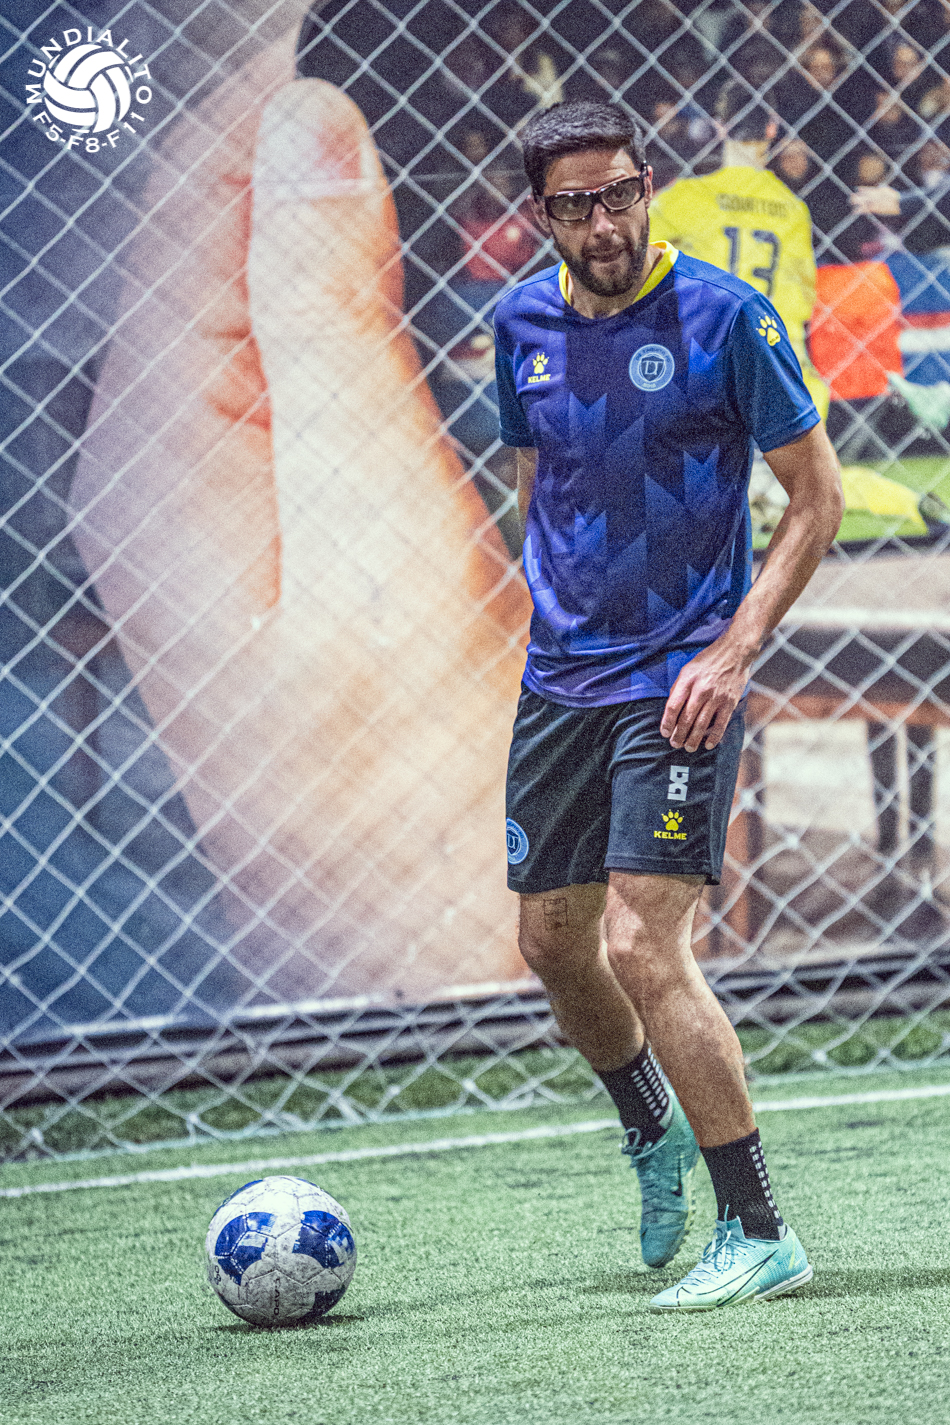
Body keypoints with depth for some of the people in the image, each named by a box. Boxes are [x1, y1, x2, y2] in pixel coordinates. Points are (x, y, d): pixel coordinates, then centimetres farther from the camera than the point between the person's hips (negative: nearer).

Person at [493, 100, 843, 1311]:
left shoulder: (725, 317, -11)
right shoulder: (524, 324, 5)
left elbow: (817, 498, -7)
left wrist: (732, 653, -15)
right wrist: (558, 612, 13)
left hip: (680, 679, -6)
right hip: (561, 677, 6)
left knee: (643, 946, -16)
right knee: (554, 947, 12)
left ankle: (761, 1236, -9)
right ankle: (656, 1138, 40)